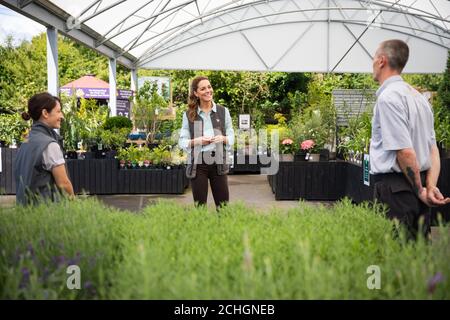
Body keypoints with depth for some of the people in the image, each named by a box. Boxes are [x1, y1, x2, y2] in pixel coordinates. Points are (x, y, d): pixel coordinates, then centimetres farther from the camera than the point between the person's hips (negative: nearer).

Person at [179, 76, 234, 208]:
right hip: (197, 164, -1)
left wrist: (223, 138, -13)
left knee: (224, 205, 3)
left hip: (218, 163, 1)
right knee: (199, 205, 7)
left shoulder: (223, 111, 5)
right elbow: (182, 141, 3)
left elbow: (231, 137, 8)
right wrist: (197, 141, -16)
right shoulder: (189, 114, 3)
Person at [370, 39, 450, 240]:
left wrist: (420, 190, -8)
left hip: (394, 187, -9)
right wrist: (431, 186, 1)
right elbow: (433, 149, 12)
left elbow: (405, 152, -19)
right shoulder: (418, 96, 16)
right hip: (417, 185, 9)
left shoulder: (388, 97, -13)